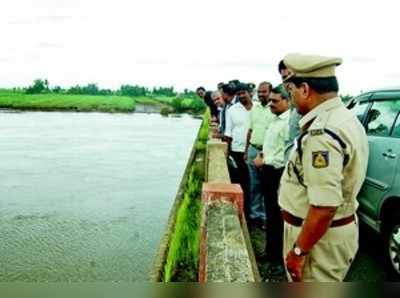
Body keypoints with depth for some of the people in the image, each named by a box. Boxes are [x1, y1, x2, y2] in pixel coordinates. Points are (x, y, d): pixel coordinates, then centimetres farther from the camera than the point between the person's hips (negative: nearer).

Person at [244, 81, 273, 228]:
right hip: (253, 150, 6)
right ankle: (255, 214, 25)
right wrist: (246, 151, 14)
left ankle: (265, 216, 16)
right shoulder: (254, 108, 11)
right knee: (254, 185, 13)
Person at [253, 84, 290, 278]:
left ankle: (279, 260, 13)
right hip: (269, 171, 10)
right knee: (270, 215, 20)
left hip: (279, 173, -10)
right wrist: (263, 155, 7)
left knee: (278, 218, -1)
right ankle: (270, 252, 36)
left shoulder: (289, 122, -18)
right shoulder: (275, 120, 13)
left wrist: (264, 161, -15)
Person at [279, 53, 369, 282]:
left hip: (320, 235, -10)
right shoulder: (345, 117, 6)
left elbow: (325, 205, -32)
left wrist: (299, 250, -22)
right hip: (340, 228, 10)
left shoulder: (322, 133, -28)